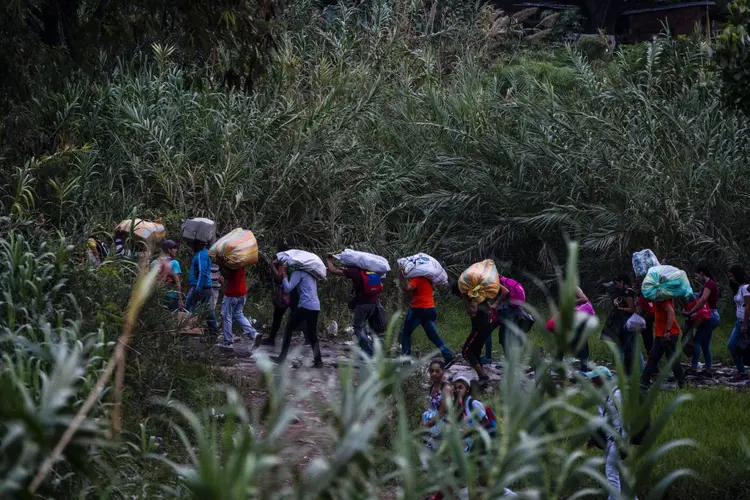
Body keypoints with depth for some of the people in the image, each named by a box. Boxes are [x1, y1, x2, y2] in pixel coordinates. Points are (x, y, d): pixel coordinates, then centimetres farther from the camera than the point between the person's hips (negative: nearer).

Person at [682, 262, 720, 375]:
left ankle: (693, 368, -11)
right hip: (712, 317, 10)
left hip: (710, 317, -10)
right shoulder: (710, 284, 17)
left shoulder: (709, 284, -13)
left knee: (697, 341, -9)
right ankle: (708, 370, 13)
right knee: (705, 344, 12)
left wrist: (690, 312, -20)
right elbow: (702, 300, 12)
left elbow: (703, 300, -24)